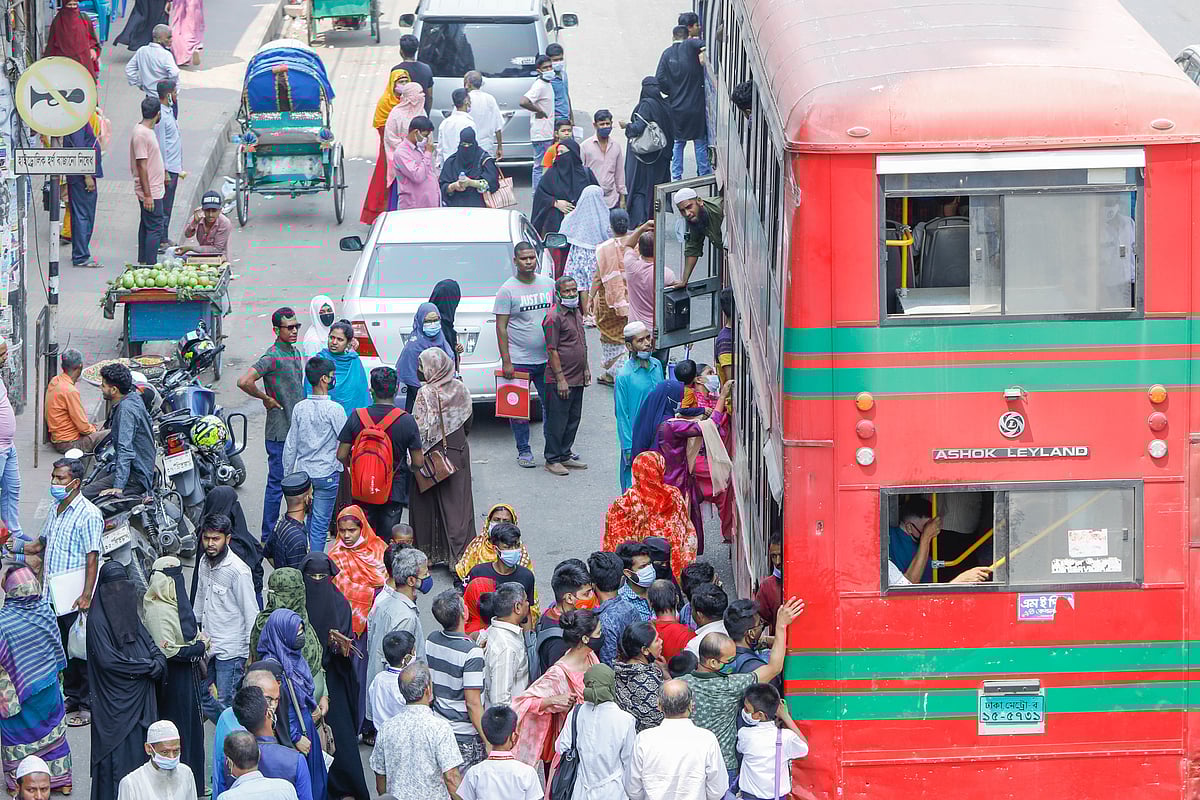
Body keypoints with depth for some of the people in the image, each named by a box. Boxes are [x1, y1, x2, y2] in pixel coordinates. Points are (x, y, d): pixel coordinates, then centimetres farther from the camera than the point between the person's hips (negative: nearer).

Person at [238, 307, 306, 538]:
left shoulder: (296, 352, 12)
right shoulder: (272, 357, -17)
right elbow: (244, 382, -27)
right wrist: (266, 399, -15)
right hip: (280, 432, -9)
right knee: (277, 483, -3)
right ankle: (268, 538, 3)